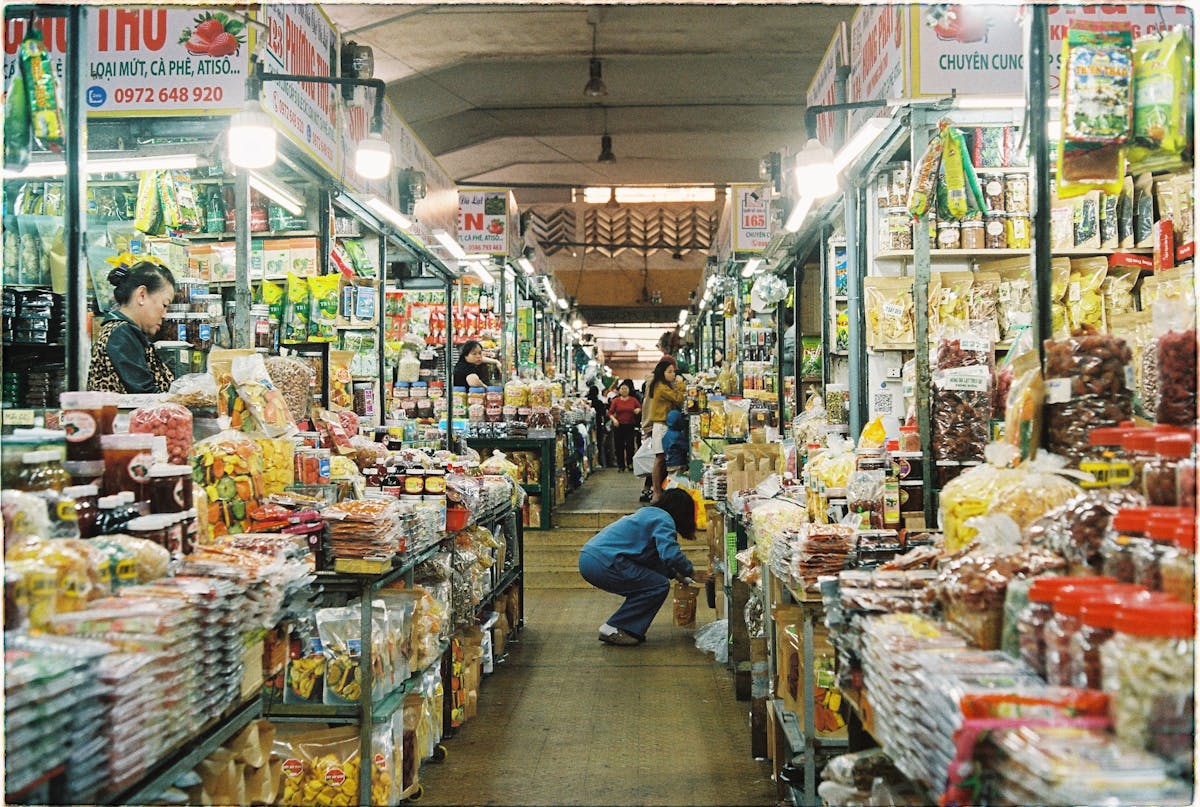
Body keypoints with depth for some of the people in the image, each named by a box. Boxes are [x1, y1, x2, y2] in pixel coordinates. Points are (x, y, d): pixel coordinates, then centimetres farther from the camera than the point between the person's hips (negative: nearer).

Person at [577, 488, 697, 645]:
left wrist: (674, 573, 29)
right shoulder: (663, 519, -3)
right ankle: (613, 629, -3)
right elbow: (670, 554, -18)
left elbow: (653, 558, 34)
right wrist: (689, 571, -1)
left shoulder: (648, 513, 27)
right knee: (660, 586, -4)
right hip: (604, 563, -10)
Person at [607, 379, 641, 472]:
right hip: (619, 426, 0)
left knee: (630, 445, -8)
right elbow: (610, 412, 0)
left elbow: (641, 408, 14)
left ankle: (630, 463, 10)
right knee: (619, 447, 3)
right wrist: (613, 419, -18)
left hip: (630, 426, 0)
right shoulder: (616, 401, 2)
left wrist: (638, 410, -8)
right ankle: (621, 466, 12)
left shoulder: (633, 400, 5)